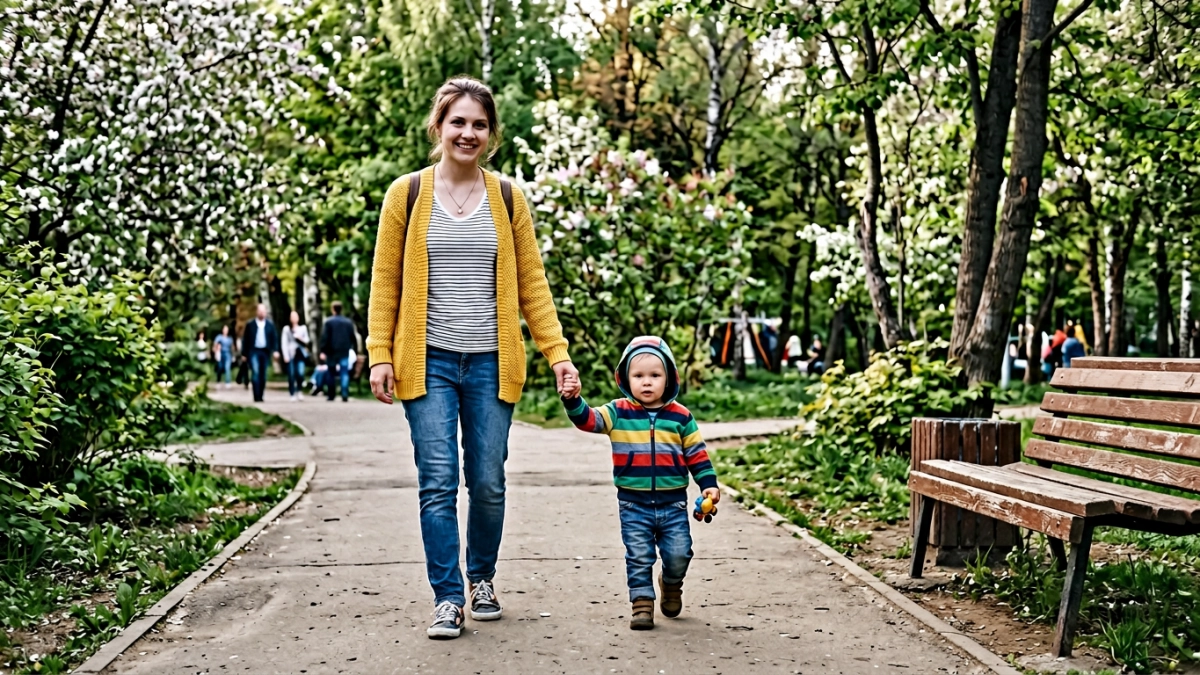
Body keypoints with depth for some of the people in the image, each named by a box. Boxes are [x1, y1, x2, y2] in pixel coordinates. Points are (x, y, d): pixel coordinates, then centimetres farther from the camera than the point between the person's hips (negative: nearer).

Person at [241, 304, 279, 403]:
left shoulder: (270, 324, 8)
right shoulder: (250, 325, 3)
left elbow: (274, 338, 5)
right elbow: (245, 339, 4)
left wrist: (275, 350, -8)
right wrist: (244, 354, 2)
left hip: (265, 351, 2)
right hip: (254, 351, -2)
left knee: (263, 375, 3)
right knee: (255, 372, -14)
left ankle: (260, 396, 12)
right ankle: (256, 397, -14)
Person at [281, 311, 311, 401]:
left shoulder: (303, 328, 13)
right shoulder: (286, 329, 5)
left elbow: (307, 341, 18)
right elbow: (284, 343, 1)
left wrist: (301, 339, -5)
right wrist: (285, 356, -7)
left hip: (300, 354, 1)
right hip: (290, 354, -1)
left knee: (300, 373, -13)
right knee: (291, 375, -4)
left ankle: (299, 391, 6)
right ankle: (293, 394, 3)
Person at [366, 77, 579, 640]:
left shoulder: (507, 198, 7)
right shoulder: (407, 194, 3)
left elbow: (532, 284, 8)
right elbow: (385, 282, 3)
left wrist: (557, 352, 0)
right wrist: (380, 355, -5)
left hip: (491, 362, 2)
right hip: (429, 361, -1)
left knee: (488, 484, 6)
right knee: (438, 483, -6)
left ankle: (483, 580, 27)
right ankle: (447, 598, 3)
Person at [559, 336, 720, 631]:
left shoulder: (680, 416, 2)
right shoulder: (618, 413, -1)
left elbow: (696, 453, 7)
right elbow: (588, 419, -14)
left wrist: (708, 484, -1)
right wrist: (573, 401, -33)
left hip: (673, 503, 1)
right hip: (634, 504, -1)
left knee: (678, 554, 0)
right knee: (639, 557, 0)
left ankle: (671, 584, 30)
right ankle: (642, 602, 13)